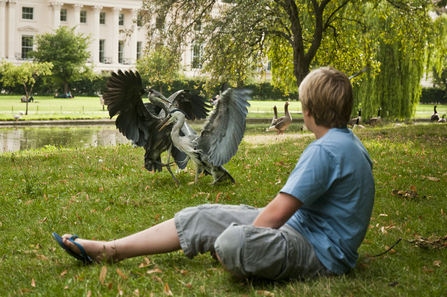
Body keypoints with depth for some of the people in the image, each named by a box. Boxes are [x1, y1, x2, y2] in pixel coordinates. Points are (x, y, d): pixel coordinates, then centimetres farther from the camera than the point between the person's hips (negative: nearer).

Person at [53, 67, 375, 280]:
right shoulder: (348, 142, 12)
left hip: (320, 253, -10)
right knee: (203, 217, 6)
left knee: (231, 242, -39)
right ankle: (106, 251, 11)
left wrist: (243, 241, -7)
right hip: (301, 226, 10)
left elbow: (276, 213, -22)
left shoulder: (325, 150, -21)